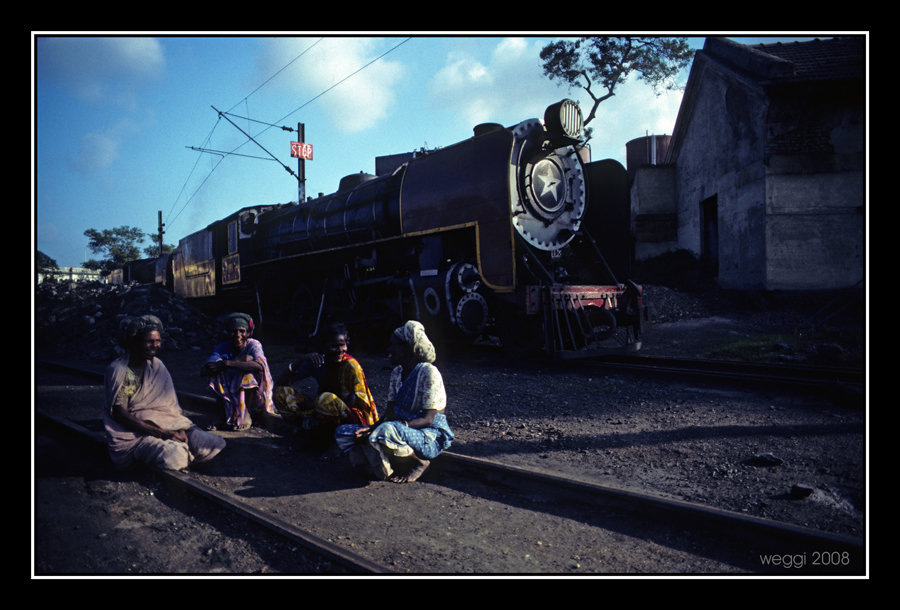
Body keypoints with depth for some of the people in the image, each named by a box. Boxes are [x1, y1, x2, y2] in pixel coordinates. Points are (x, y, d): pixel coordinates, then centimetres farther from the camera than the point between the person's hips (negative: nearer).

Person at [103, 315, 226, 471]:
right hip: (134, 433, -6)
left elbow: (171, 405, 9)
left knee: (216, 443, -14)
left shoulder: (157, 365, 10)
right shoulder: (117, 370, -8)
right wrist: (161, 433, -21)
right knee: (174, 456, -36)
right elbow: (120, 414, -14)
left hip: (165, 425, 6)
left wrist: (180, 429, -11)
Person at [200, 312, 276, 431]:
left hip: (253, 393, -2)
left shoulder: (253, 345, -12)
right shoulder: (223, 348, -6)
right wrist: (239, 360, -29)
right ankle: (229, 410, -12)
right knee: (217, 371, -21)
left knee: (249, 372, -29)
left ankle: (246, 413, -18)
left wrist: (227, 363, -36)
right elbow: (203, 371, -22)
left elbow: (260, 366, -35)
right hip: (230, 393, 2)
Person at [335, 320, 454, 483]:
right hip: (402, 431, 8)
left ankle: (419, 463, -11)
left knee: (385, 431, -39)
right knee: (343, 433, -6)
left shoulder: (429, 372, -15)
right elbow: (390, 413, 6)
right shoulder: (397, 372, 9)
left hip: (432, 436, -7)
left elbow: (428, 420, -21)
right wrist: (374, 428, -17)